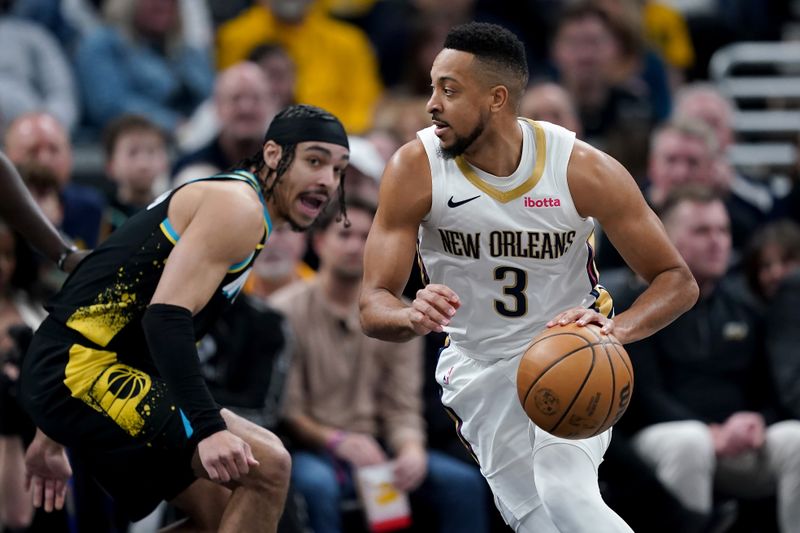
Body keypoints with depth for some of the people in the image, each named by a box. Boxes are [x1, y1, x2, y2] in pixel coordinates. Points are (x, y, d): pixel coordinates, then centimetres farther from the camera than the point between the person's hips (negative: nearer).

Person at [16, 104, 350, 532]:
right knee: (266, 465, -17)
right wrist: (209, 429, -33)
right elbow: (166, 316, -23)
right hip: (82, 371, -11)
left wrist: (52, 439, 28)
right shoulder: (238, 206, -10)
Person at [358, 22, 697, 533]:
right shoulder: (416, 169, -18)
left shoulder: (586, 172, -21)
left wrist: (616, 328, -35)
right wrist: (412, 317, -44)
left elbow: (678, 281, -14)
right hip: (481, 367, 2)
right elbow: (373, 306, -18)